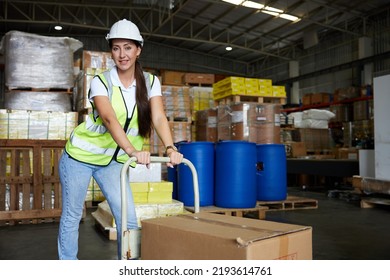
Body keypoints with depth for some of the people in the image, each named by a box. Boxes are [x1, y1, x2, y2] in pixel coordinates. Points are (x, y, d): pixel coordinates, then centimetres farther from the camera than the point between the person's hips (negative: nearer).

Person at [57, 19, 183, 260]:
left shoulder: (150, 82, -8)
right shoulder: (101, 81, -18)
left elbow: (159, 117, -21)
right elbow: (109, 119, -35)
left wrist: (170, 148, -39)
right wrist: (133, 150, -50)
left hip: (114, 160, 3)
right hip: (80, 155, -2)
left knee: (128, 219, -4)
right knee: (72, 216, 7)